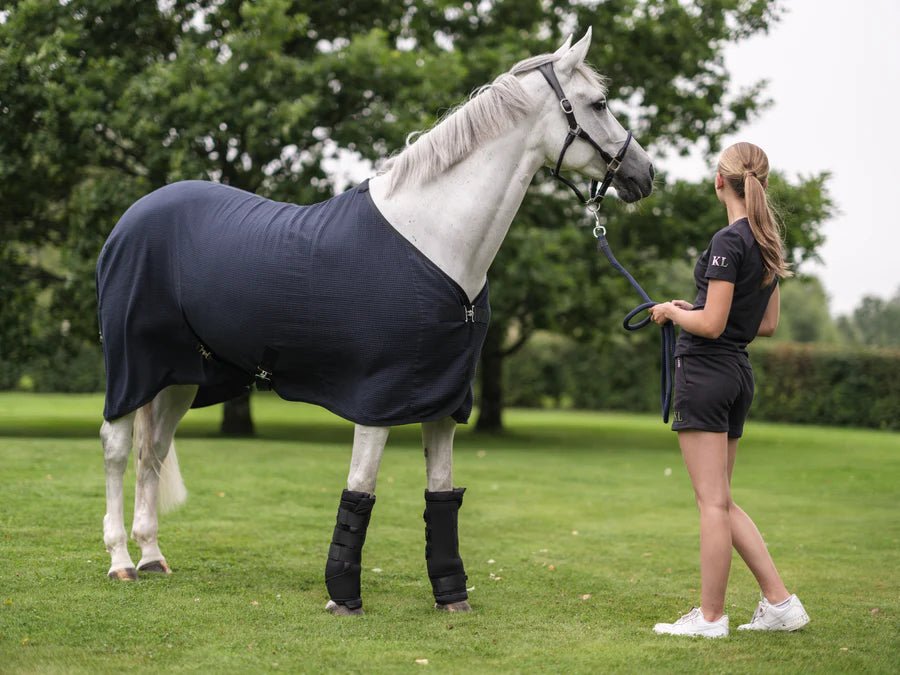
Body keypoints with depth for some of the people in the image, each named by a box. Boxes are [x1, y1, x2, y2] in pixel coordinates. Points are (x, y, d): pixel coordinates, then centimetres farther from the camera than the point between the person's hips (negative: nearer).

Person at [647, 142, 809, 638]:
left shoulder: (728, 241, -15)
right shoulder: (768, 243, 11)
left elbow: (710, 325, -19)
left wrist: (672, 312, -1)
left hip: (704, 370, -9)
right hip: (739, 373, 9)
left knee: (713, 501, -3)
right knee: (721, 503, 15)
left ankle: (710, 617, 3)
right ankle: (780, 603, 12)